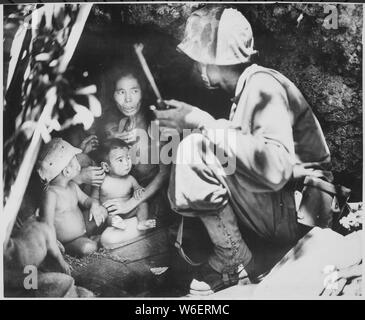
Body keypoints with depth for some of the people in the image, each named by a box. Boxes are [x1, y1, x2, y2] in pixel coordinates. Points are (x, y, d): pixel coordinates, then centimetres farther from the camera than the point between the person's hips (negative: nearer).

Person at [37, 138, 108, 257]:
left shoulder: (73, 186, 0)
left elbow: (85, 199, 12)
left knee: (102, 211, 6)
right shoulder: (51, 194, -25)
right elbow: (48, 226, -24)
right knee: (88, 247, -29)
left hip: (83, 231, 7)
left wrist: (94, 205, -11)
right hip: (67, 242, -7)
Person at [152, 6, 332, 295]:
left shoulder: (262, 84, -18)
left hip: (296, 212, -9)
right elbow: (248, 154, 10)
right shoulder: (248, 88, 11)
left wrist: (204, 122, -27)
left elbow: (276, 169, -33)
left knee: (195, 151, -23)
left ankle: (235, 262, -10)